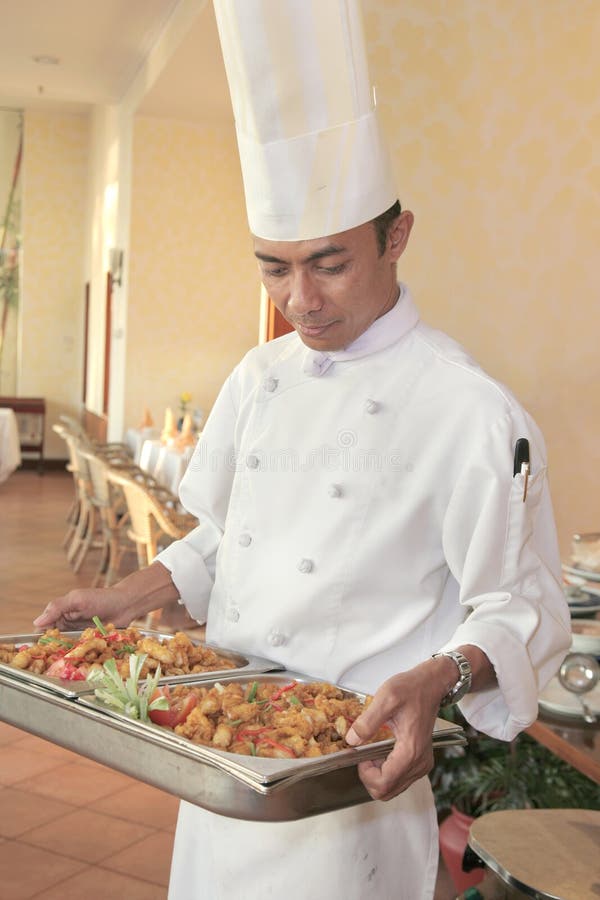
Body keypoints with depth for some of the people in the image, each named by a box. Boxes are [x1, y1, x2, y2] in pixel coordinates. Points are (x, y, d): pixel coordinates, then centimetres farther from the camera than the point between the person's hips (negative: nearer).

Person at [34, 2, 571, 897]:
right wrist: (129, 599, 2)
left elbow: (523, 610, -12)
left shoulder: (472, 410, -17)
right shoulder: (261, 377, 3)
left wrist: (436, 681, -30)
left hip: (352, 780, -6)